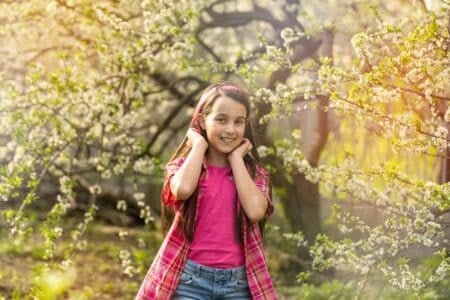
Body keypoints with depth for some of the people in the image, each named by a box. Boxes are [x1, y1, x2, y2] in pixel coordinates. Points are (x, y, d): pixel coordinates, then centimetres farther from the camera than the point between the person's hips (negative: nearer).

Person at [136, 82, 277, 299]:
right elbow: (183, 189, -21)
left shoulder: (253, 173, 9)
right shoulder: (184, 166, 4)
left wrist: (236, 158, -3)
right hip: (191, 280, -2)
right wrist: (199, 145, -5)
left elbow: (255, 210, -13)